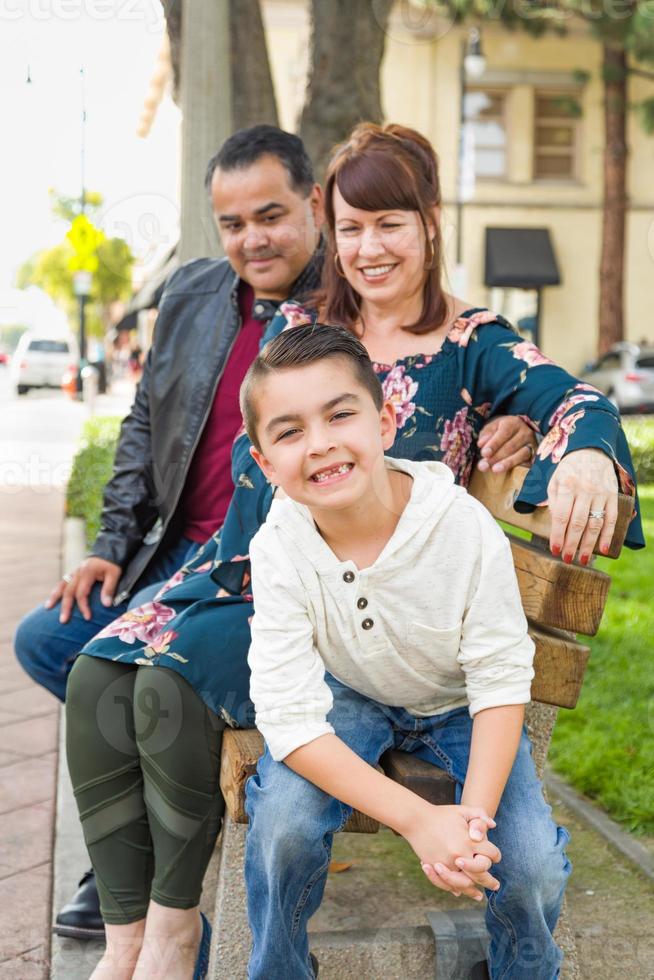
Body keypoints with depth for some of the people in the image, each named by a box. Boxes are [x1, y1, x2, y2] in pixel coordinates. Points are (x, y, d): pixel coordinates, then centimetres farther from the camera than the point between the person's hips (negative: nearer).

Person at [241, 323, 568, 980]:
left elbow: (501, 679, -20)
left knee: (532, 868, -21)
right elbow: (289, 714, -29)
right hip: (349, 698, 0)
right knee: (282, 822, -29)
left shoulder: (464, 524, -28)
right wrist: (419, 820, -39)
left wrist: (475, 816, -34)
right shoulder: (279, 548, -26)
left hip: (458, 704, 0)